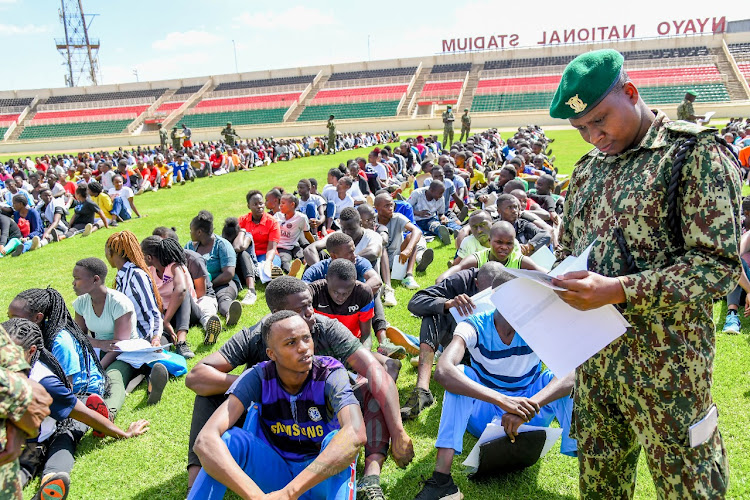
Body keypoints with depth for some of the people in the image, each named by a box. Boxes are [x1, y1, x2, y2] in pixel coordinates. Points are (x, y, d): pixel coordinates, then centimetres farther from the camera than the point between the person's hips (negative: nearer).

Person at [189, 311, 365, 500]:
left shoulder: (330, 374, -21)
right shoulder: (259, 377, -17)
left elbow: (356, 434, -41)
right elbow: (205, 440, -31)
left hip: (326, 477, -1)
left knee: (336, 440, -34)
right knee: (229, 437, -25)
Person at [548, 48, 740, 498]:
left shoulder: (696, 152, -9)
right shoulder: (588, 168, 12)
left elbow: (720, 263, -17)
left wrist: (618, 290, -25)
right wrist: (551, 278, -3)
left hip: (664, 357, -6)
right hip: (594, 356, 6)